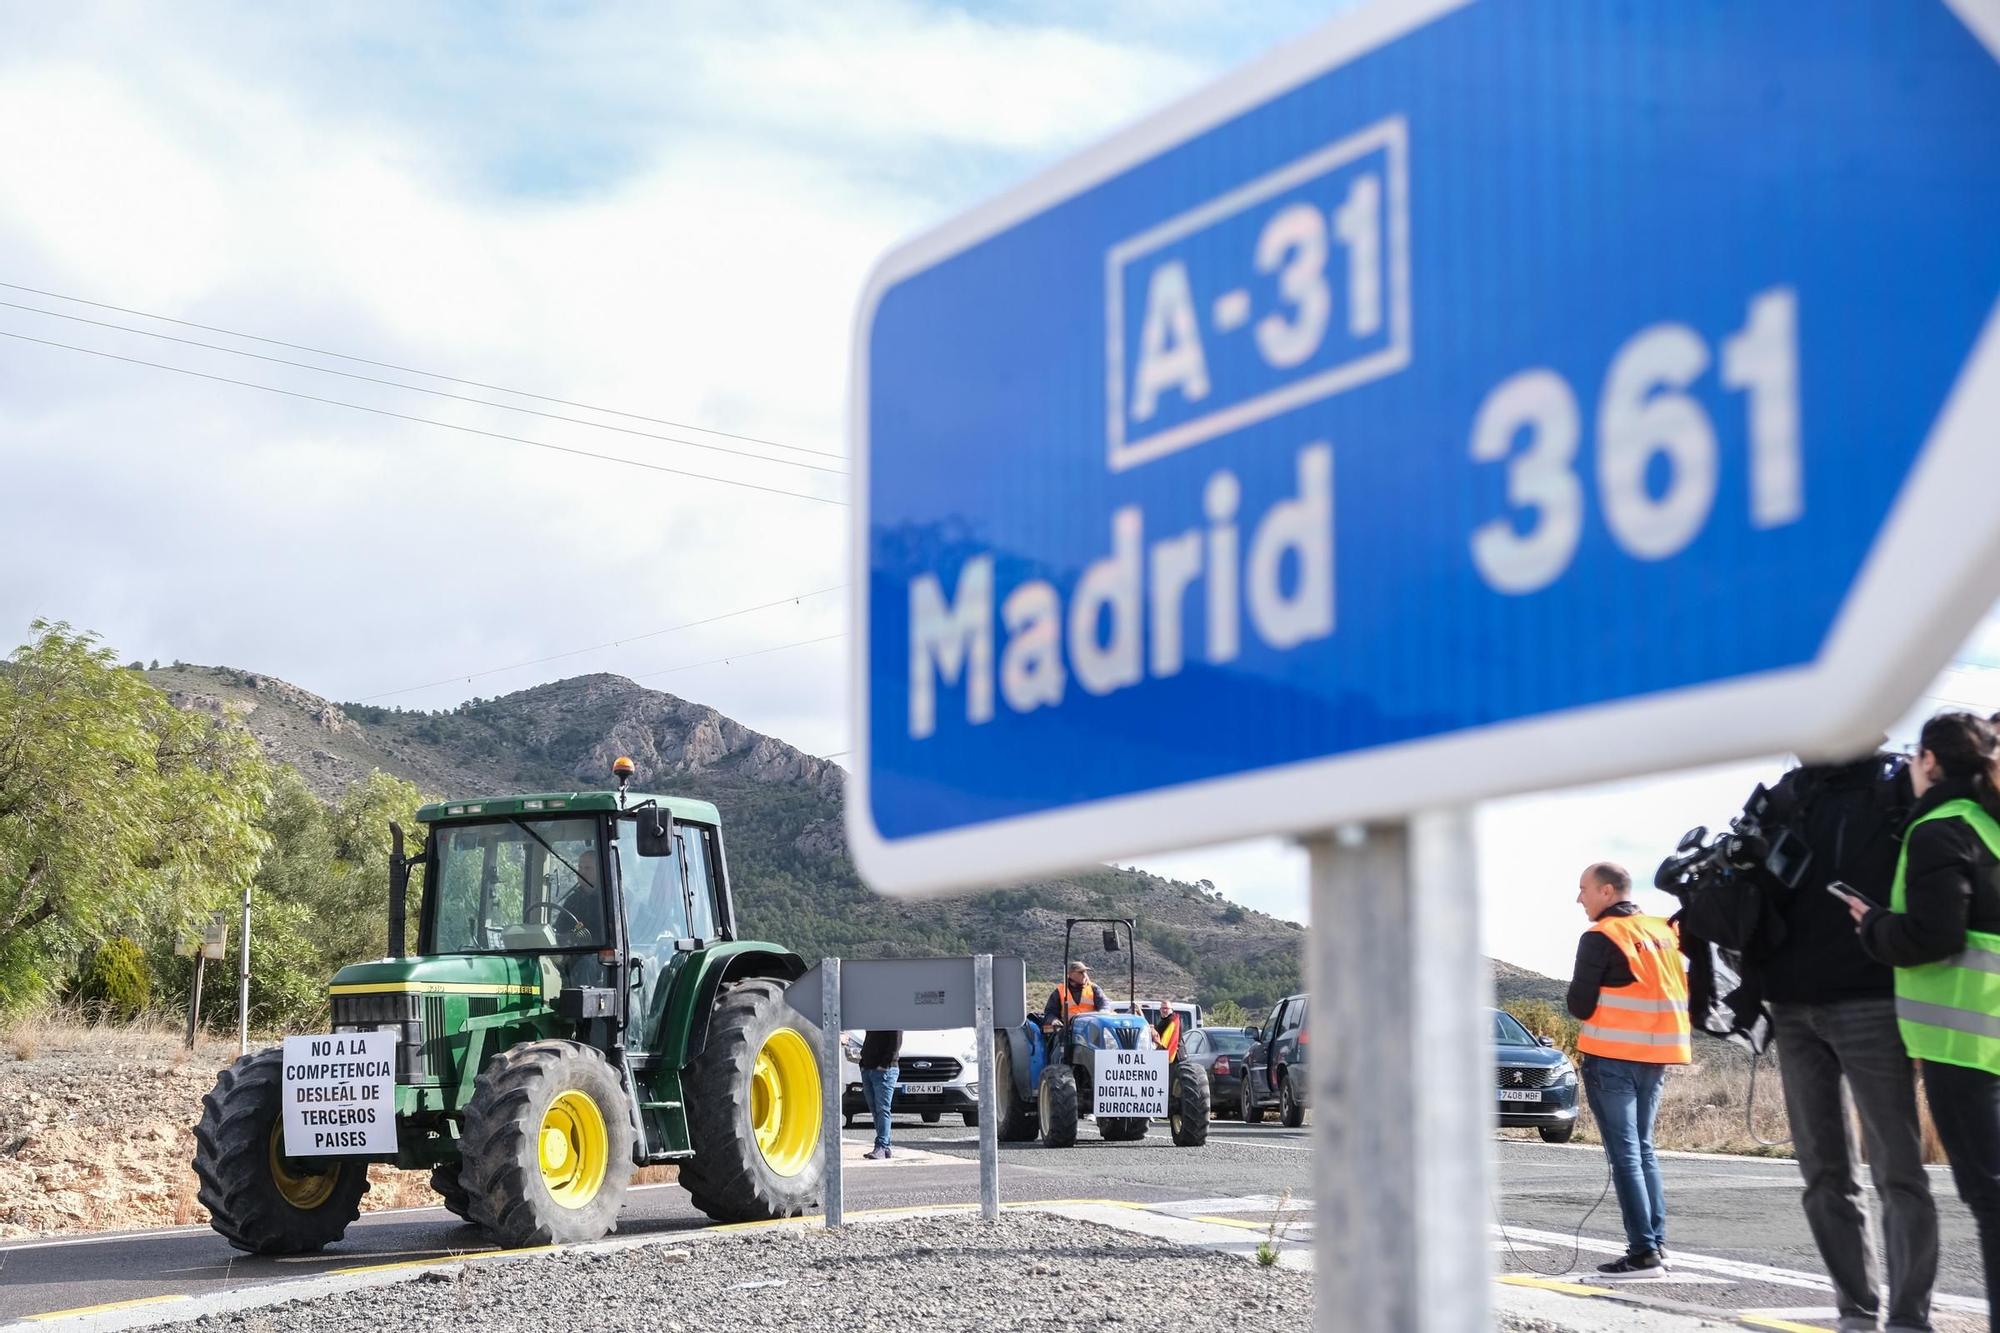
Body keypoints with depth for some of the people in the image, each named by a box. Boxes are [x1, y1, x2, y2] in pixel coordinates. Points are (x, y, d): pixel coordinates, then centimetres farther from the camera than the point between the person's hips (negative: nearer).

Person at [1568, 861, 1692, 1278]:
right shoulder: (1664, 931, 10)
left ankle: (1643, 1252, -9)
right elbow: (1678, 992, 16)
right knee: (1643, 1150, 16)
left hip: (1612, 1059, -7)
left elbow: (1580, 1006, -11)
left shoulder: (1600, 938, -12)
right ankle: (1657, 1243, 13)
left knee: (1624, 1153, -5)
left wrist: (1586, 996, 9)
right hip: (1655, 1058, 7)